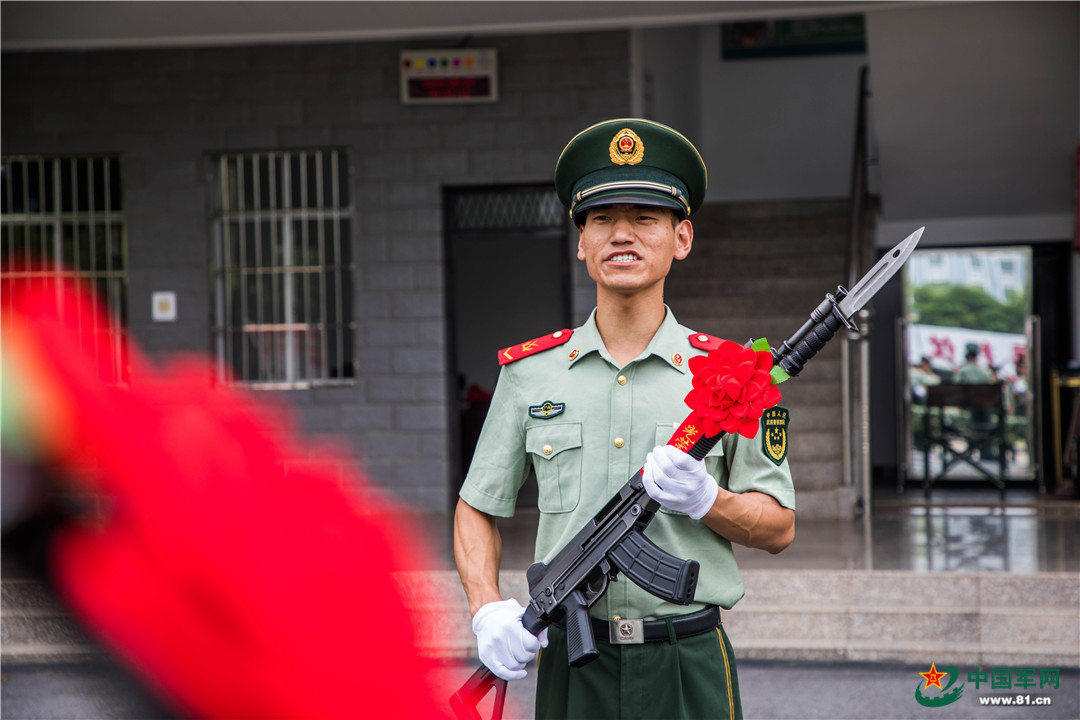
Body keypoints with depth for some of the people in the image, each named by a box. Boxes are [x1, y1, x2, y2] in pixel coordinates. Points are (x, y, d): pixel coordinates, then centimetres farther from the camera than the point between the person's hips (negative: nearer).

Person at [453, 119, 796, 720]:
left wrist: (704, 500, -15)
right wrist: (488, 610, -5)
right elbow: (478, 511, 11)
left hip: (690, 669, -1)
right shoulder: (529, 372, 5)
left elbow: (779, 528, 4)